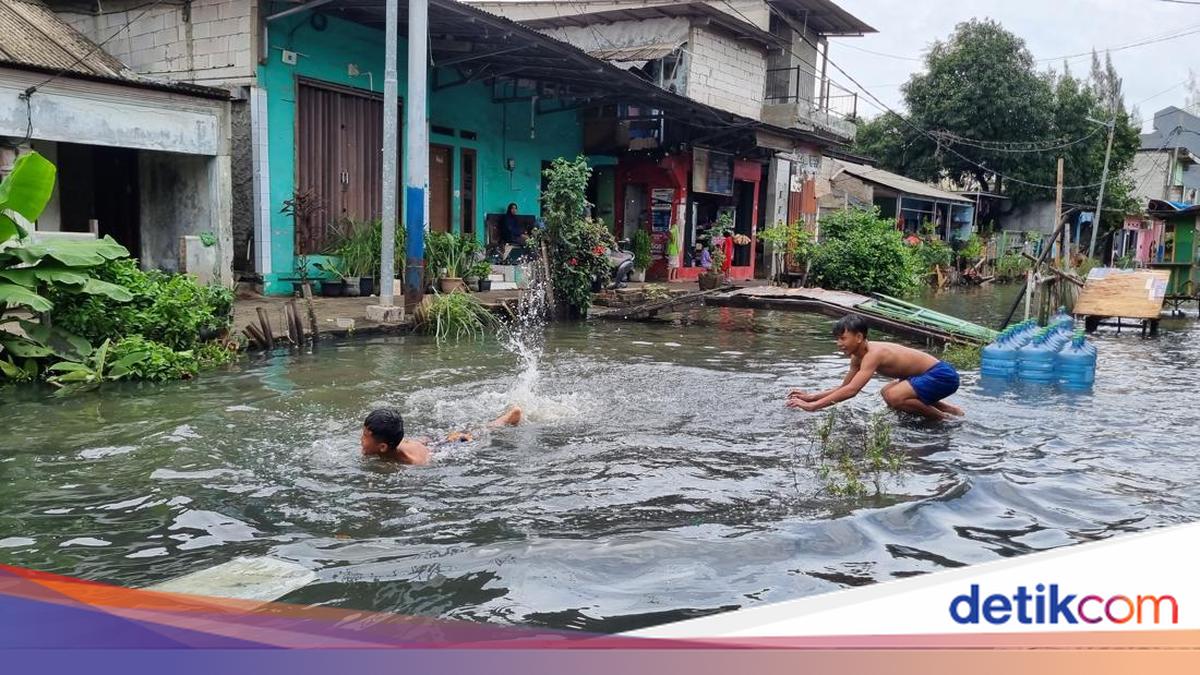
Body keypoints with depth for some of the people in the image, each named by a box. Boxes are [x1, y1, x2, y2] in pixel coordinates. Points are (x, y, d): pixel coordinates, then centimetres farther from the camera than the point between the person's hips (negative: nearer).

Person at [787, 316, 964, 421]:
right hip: (929, 375, 10)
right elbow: (844, 388, 12)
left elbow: (851, 390, -36)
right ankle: (948, 408, 25)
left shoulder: (873, 355, -25)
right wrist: (811, 397, -1)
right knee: (887, 392, 25)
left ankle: (945, 418, -6)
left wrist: (812, 406, -37)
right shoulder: (858, 357, 3)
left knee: (894, 397, -27)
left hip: (943, 375, -10)